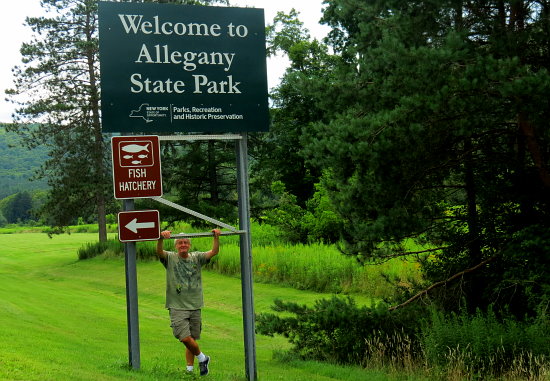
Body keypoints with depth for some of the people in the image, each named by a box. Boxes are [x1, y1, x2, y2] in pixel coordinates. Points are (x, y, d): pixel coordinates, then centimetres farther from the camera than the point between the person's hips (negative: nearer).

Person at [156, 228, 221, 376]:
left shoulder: (196, 258, 8)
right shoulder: (170, 258, 0)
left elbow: (214, 252, -3)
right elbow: (159, 251, -19)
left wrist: (216, 237, -19)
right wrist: (161, 238, -38)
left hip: (195, 306, 3)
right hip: (177, 307, -3)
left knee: (192, 340, 9)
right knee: (185, 338, -15)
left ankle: (190, 369, 21)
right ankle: (202, 358, 9)